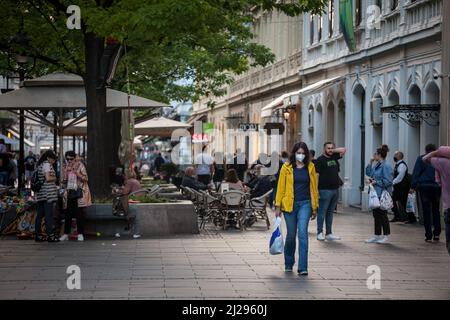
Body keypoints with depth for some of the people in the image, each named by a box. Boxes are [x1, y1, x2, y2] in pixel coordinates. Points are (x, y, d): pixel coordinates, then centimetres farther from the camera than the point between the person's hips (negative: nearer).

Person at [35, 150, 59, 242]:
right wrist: (55, 178, 1)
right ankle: (50, 235, -7)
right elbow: (48, 178, -16)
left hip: (40, 193, 9)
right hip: (48, 192, -9)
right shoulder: (47, 164, -9)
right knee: (49, 214, -7)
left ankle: (37, 235, 12)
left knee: (40, 214, 10)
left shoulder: (40, 165, 19)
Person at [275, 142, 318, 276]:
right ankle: (288, 264, 29)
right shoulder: (287, 167, 1)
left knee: (302, 233, -13)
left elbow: (314, 188, 8)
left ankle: (302, 267, -12)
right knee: (291, 235, 8)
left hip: (305, 204, 0)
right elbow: (281, 187, 2)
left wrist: (315, 207, 7)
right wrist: (278, 206, -2)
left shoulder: (310, 167, 4)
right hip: (289, 204, 0)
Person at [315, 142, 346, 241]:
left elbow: (343, 150, 18)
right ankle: (320, 233, 4)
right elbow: (316, 175, -11)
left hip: (335, 189, 7)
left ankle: (328, 233, 15)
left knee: (330, 213, 11)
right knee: (322, 212, -2)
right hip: (325, 190, -7)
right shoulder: (320, 160, -6)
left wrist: (333, 150, 6)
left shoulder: (334, 157, 13)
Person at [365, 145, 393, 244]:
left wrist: (376, 182, -16)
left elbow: (388, 181, -20)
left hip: (382, 195, -9)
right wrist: (370, 163, 10)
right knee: (376, 214, 12)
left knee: (382, 214, -2)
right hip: (376, 194, 9)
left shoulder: (386, 166, -16)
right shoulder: (376, 165, 12)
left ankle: (386, 236, 9)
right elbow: (368, 173, 20)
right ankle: (377, 235, 20)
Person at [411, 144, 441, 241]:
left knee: (426, 211, 1)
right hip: (437, 187, 2)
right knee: (436, 210, 15)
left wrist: (414, 186, 0)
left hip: (424, 187, -2)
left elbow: (416, 173, -2)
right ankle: (436, 233, 6)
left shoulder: (421, 159, 1)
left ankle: (428, 235, -2)